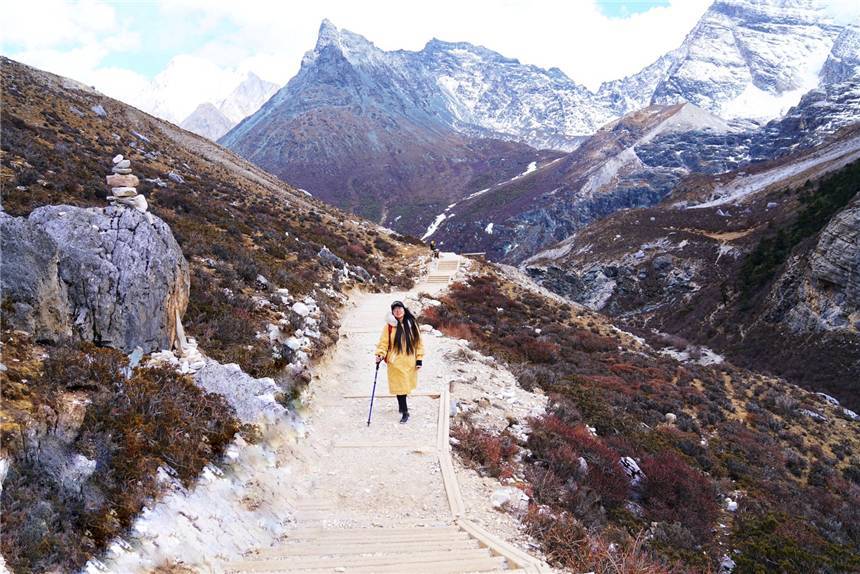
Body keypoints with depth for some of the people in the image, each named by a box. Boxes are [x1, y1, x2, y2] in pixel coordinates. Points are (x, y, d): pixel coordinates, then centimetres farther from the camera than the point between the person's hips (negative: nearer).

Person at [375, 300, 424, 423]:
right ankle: (405, 412, 6)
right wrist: (380, 354, -19)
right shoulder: (389, 325, -5)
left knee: (406, 384, 13)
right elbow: (384, 342, -4)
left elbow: (418, 341, 4)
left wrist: (419, 358, 1)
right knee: (400, 386, -4)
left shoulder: (412, 324, 1)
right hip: (395, 361, -2)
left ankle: (402, 405, 38)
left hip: (410, 361, 2)